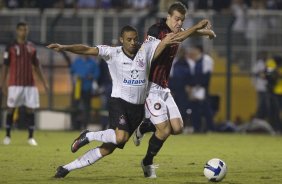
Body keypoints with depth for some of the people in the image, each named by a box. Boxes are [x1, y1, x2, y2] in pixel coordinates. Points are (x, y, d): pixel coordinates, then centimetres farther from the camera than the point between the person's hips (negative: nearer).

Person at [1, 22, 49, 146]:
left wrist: (44, 82, 10)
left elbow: (36, 66, 15)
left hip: (29, 84, 3)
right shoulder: (11, 47, 0)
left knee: (31, 109, -1)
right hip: (15, 84, -3)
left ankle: (31, 137, 4)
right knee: (11, 109, 1)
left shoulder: (31, 47, 10)